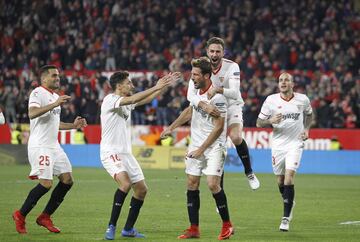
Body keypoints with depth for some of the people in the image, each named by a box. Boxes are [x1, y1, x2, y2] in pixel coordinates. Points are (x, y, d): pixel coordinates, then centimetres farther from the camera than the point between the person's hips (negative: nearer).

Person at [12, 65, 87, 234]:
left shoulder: (55, 97, 20)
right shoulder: (38, 93, -9)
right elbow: (32, 113, -27)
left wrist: (73, 125, 17)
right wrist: (55, 104, -30)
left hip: (54, 146, 9)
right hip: (40, 146, -9)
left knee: (67, 180, 2)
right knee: (46, 184, -16)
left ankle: (45, 217, 11)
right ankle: (20, 215, 0)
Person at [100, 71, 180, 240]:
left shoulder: (127, 102, 12)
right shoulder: (110, 100, -13)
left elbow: (148, 98, 18)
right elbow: (132, 99, -27)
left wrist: (166, 84, 7)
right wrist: (156, 87, -24)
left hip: (126, 153, 9)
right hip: (111, 152, -9)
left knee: (141, 189, 7)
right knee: (125, 183, -29)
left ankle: (128, 229, 17)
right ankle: (111, 227, -20)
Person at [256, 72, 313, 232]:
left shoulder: (302, 99, -2)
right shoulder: (271, 100, -4)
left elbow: (309, 113, 20)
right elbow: (259, 123, 0)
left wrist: (306, 129, 4)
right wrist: (271, 121, -21)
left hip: (295, 144, -2)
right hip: (278, 145, 2)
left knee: (289, 177, -16)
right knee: (280, 180, 9)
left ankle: (286, 218, -15)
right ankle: (289, 202, 41)